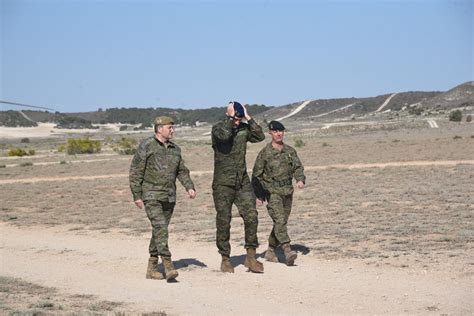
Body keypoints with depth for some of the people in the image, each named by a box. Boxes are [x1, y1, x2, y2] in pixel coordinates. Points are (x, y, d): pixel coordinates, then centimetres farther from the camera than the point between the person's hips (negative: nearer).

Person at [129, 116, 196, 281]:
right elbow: (135, 172, -7)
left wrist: (189, 187, 2)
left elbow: (182, 171, 19)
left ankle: (152, 268, 17)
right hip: (151, 196, -6)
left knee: (160, 230, 9)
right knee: (160, 227, -18)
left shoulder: (174, 149, 12)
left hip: (169, 197, 6)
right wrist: (137, 196, -10)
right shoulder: (146, 146, -7)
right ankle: (168, 265, -23)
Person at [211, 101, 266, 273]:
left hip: (243, 182, 4)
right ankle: (225, 260, 13)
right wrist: (230, 117, -17)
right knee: (223, 222, 2)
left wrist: (248, 118, -8)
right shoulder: (217, 128, -6)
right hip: (223, 184, -3)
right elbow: (224, 135, -28)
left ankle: (251, 257, 1)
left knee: (251, 216, -7)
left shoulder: (244, 129, 7)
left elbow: (260, 136, -7)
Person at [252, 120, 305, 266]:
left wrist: (300, 179, -15)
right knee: (279, 220, -19)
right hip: (272, 192, -5)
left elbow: (298, 167, 6)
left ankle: (270, 250, 24)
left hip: (287, 191, 5)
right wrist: (258, 195, -1)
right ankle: (287, 250, -28)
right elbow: (256, 174, 0)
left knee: (282, 221, 10)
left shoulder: (290, 151, 9)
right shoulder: (265, 152, -4)